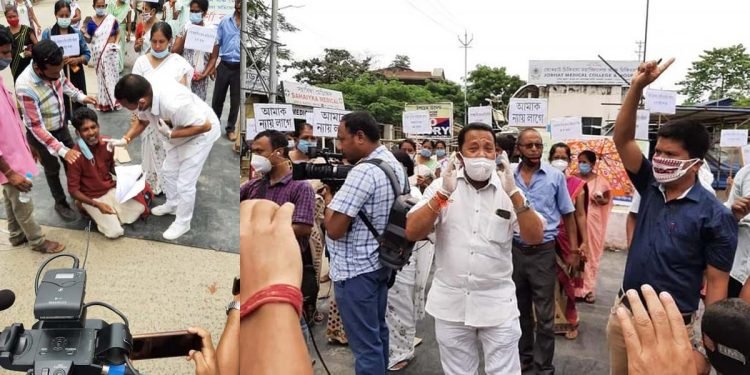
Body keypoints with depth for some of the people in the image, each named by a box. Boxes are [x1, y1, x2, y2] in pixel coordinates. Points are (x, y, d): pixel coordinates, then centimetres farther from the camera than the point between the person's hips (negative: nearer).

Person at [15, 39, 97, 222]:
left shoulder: (53, 70, -20)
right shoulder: (25, 88, -38)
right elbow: (36, 127, -32)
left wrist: (80, 96, -8)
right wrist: (61, 150, -35)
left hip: (61, 125, 5)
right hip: (42, 135, -5)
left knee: (73, 161, 20)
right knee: (52, 169, 15)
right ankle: (60, 203, 38)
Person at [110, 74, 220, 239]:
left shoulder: (173, 103, -42)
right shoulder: (145, 96, -17)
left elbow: (205, 125, -32)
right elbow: (142, 121, 5)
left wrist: (170, 134, -32)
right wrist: (125, 139, -9)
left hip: (201, 134, -8)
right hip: (179, 133, 8)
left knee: (185, 183, 0)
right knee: (169, 170, 22)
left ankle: (182, 223, 21)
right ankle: (172, 204, 47)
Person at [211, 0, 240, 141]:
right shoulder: (225, 21, 5)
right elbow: (217, 44, 8)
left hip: (240, 67, -2)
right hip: (224, 65, 2)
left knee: (235, 100, 7)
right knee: (218, 98, 11)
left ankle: (231, 129, 21)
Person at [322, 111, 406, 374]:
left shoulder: (363, 172, -23)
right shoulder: (394, 164, 8)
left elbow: (334, 229, -24)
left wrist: (328, 196, -7)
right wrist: (340, 194, 9)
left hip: (355, 269, -10)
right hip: (380, 261, 10)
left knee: (365, 343, 1)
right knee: (377, 331, 22)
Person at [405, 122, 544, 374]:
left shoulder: (508, 190, -3)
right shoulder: (441, 186, -4)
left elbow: (535, 238, -11)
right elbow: (411, 233, -13)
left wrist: (514, 194, -22)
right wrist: (443, 194, -23)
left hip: (497, 304, 0)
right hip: (450, 303, 1)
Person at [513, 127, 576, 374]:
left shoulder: (556, 176, -3)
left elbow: (567, 214, 3)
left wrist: (574, 250, -2)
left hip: (543, 250, -2)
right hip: (514, 249, 2)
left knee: (544, 314, 4)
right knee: (520, 309, 17)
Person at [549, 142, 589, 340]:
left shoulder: (577, 185, 0)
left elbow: (580, 215, 1)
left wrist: (584, 242, -2)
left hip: (568, 238, 0)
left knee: (567, 280, 5)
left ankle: (569, 321, 20)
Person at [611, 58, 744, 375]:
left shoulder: (714, 215, -11)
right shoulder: (651, 187, 1)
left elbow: (717, 283, -10)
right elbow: (622, 139, -5)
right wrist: (637, 87, -15)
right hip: (624, 312, 5)